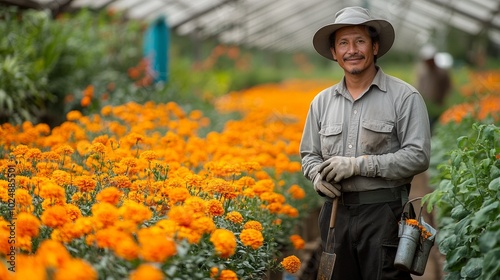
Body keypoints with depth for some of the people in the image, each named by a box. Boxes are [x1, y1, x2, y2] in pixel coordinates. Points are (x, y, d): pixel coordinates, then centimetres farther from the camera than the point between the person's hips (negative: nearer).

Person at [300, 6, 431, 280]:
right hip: (336, 212, 5)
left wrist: (359, 165, -16)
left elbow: (418, 156, -11)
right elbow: (309, 154, 17)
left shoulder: (404, 96, -4)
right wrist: (318, 175, -7)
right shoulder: (321, 102, 11)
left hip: (384, 213, -4)